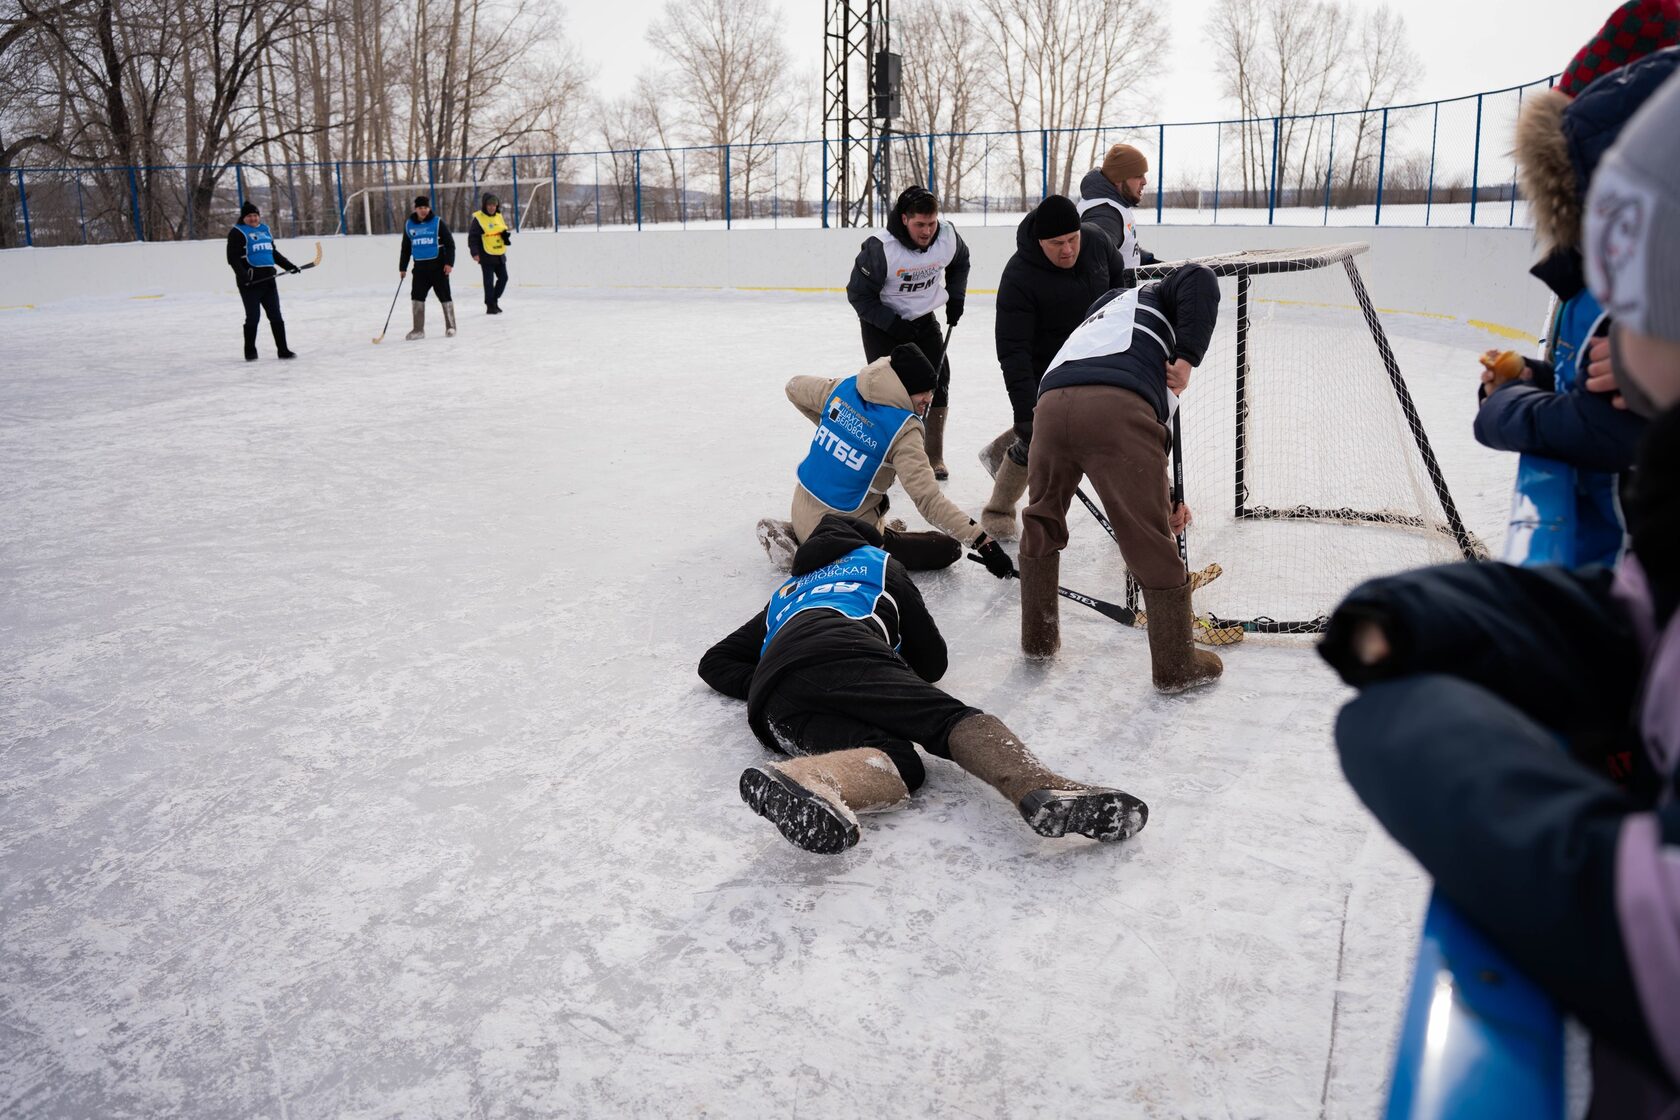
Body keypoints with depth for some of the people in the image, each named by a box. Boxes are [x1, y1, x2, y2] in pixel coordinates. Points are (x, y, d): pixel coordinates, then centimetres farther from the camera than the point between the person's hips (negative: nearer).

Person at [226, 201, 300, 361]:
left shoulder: (264, 229, 18)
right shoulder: (237, 233, -2)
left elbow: (274, 253, 28)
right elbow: (233, 258, -9)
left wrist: (289, 266, 21)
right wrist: (242, 275, -22)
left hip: (268, 279, 6)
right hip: (250, 282, -6)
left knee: (276, 316, 4)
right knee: (252, 317, -2)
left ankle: (283, 349, 9)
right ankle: (250, 352, 8)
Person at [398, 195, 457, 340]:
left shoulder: (438, 222, -4)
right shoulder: (409, 225, 8)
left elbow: (450, 243, -4)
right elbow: (406, 248, 16)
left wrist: (449, 263, -12)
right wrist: (402, 267, 15)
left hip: (438, 265, -4)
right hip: (420, 266, 4)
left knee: (444, 296, 0)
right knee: (417, 296, 0)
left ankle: (450, 327, 11)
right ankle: (418, 329, 7)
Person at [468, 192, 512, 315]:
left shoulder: (499, 217, 8)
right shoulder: (478, 219, -11)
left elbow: (505, 231, 20)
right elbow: (472, 237, -12)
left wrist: (506, 235, -5)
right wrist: (475, 253, -20)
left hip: (500, 255, 6)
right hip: (486, 256, -6)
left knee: (503, 278, 11)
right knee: (489, 281, -2)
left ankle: (494, 300, 29)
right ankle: (490, 306, 8)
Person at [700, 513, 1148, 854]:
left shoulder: (784, 595, 45)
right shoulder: (879, 563, 35)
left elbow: (715, 662, 41)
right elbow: (932, 660, 32)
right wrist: (894, 670, 50)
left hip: (776, 709, 4)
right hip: (842, 655, -4)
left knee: (900, 765, -16)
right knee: (951, 719, -14)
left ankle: (801, 781, -50)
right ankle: (1044, 791, -44)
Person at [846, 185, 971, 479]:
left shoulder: (948, 236, -15)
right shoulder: (880, 248, -30)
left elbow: (960, 261, 10)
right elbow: (858, 294, -20)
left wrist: (955, 295, 2)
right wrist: (892, 323, -25)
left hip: (923, 318, 5)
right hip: (882, 322, -4)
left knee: (937, 382, 0)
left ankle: (933, 458, 14)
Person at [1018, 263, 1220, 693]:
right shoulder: (1152, 298, 33)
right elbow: (1199, 279, 5)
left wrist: (1163, 499, 41)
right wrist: (1188, 357, 6)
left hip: (1052, 403, 6)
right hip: (1116, 407, -5)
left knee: (1042, 521, 28)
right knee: (1152, 543, 7)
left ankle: (1038, 637, 40)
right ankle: (1176, 666, 19)